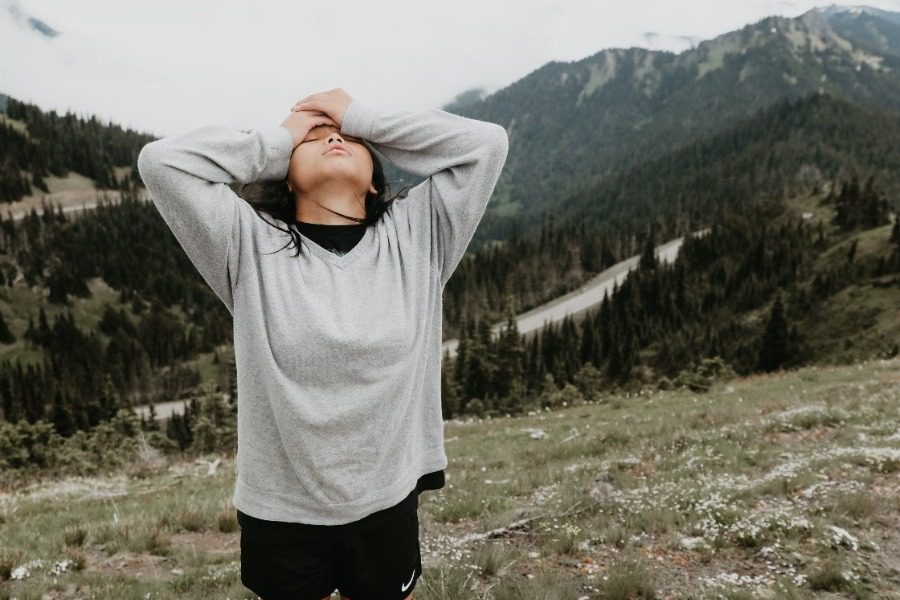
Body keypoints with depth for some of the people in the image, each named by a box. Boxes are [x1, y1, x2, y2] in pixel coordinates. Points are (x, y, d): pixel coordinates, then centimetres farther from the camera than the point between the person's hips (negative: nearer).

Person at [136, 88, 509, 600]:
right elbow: (161, 161, -13)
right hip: (280, 512, -1)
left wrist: (360, 116, -4)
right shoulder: (252, 247, -7)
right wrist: (276, 142, -5)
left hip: (387, 505, 1)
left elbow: (486, 144, -7)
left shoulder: (415, 237, -4)